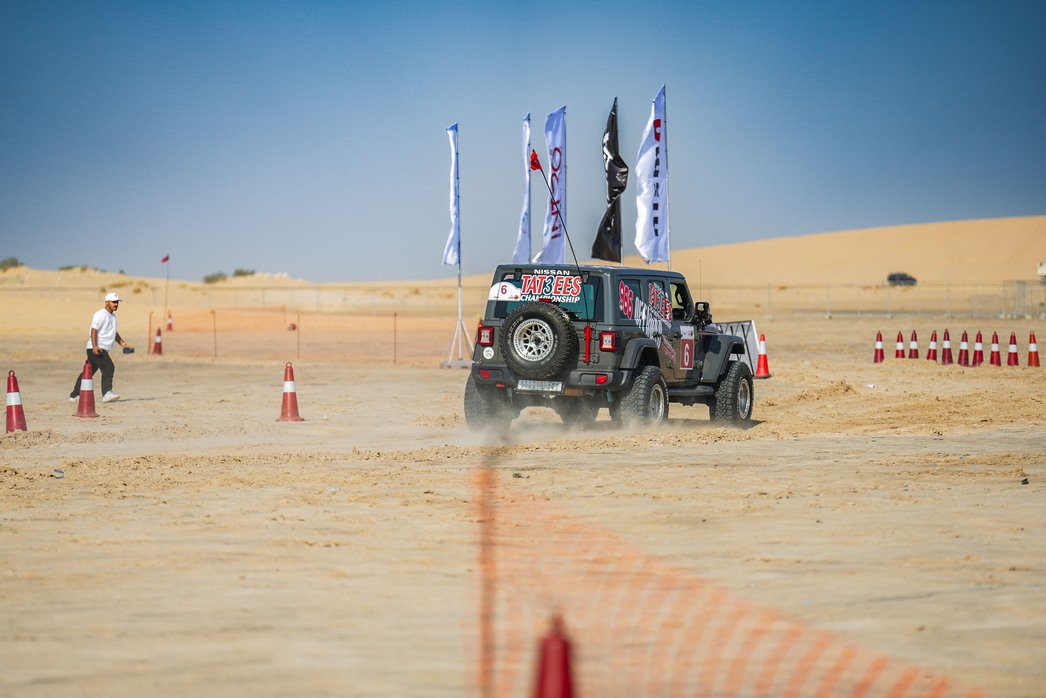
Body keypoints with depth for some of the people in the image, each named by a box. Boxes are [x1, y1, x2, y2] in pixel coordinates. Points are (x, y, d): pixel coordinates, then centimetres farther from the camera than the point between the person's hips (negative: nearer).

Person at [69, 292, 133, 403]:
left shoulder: (112, 316, 21)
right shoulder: (101, 315, -10)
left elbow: (114, 333, 34)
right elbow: (94, 330, -19)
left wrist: (123, 344, 25)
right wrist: (95, 346, -31)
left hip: (102, 350, 10)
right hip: (95, 349, -10)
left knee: (88, 372, 14)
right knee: (108, 367, -21)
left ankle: (75, 395, 21)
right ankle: (106, 393, -30)